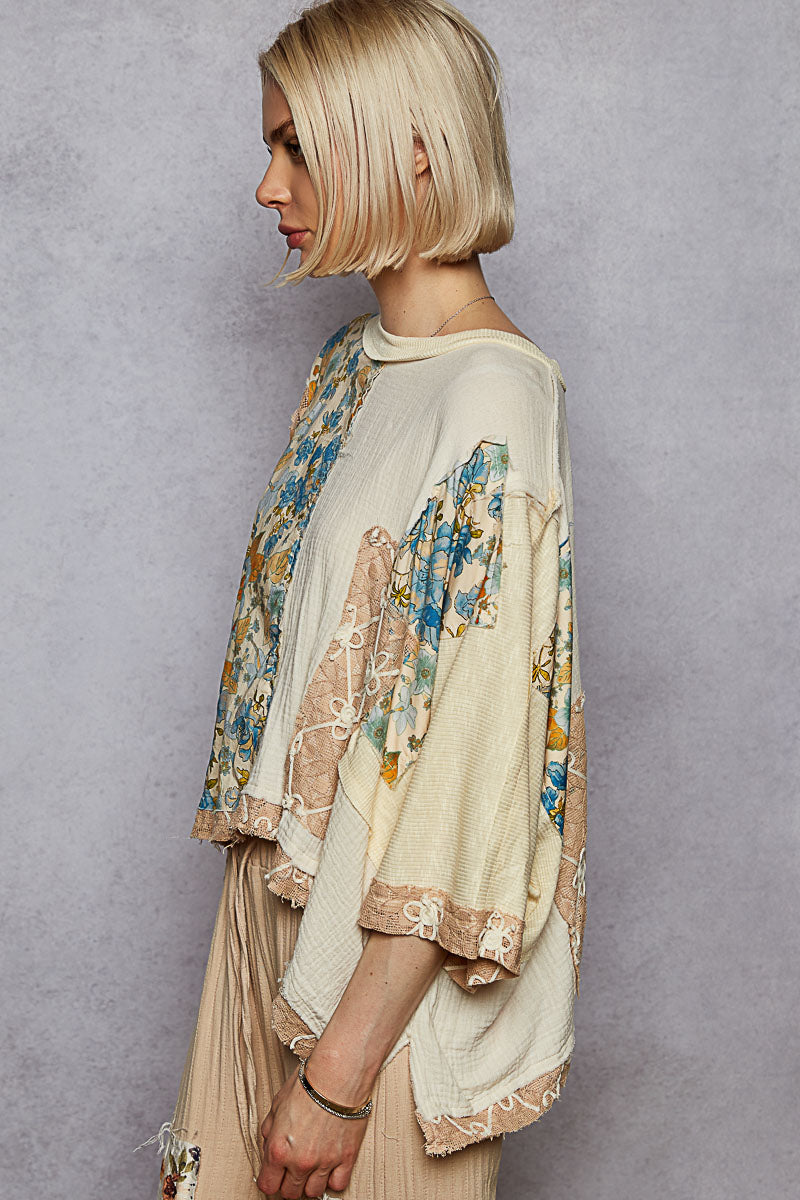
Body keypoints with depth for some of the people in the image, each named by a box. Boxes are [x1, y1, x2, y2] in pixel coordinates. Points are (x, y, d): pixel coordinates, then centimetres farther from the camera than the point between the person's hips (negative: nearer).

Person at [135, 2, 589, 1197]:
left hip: (394, 954, -7)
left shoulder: (492, 400, -21)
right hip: (280, 888, 8)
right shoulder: (350, 362, 6)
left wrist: (344, 1067, -21)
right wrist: (258, 837, 15)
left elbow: (477, 778, -24)